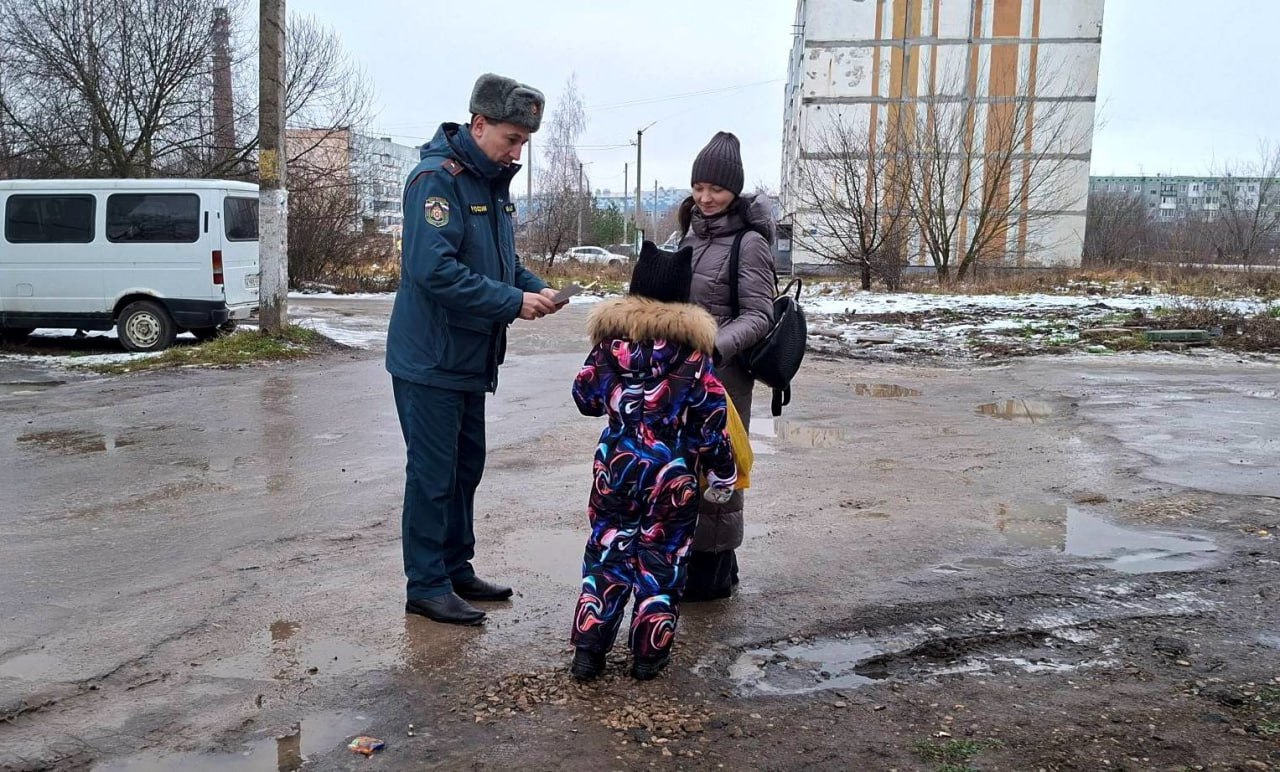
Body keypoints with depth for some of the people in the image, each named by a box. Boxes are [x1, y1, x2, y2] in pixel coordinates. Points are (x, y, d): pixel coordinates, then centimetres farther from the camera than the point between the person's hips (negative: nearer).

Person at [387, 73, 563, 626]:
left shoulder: (494, 182, 11)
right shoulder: (437, 179, -18)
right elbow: (434, 269, -28)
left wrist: (535, 288, 0)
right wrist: (513, 303, -24)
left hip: (471, 359, 9)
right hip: (431, 359, -9)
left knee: (466, 469, 16)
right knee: (433, 475, -1)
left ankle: (456, 570, 29)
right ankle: (426, 586, 11)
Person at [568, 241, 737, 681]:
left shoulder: (611, 341, -2)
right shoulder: (693, 352, -6)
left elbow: (585, 397, 7)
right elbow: (711, 418, -4)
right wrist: (722, 472, 5)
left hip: (616, 466, 2)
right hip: (673, 475, -1)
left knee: (607, 552, 12)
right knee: (662, 558, 9)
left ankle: (589, 648, 11)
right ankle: (649, 654, 15)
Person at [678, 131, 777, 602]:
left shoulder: (748, 242, -11)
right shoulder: (692, 231, 11)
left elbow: (757, 317, -15)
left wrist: (715, 347, -29)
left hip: (721, 372, -8)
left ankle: (713, 572, 12)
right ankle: (693, 559, 27)